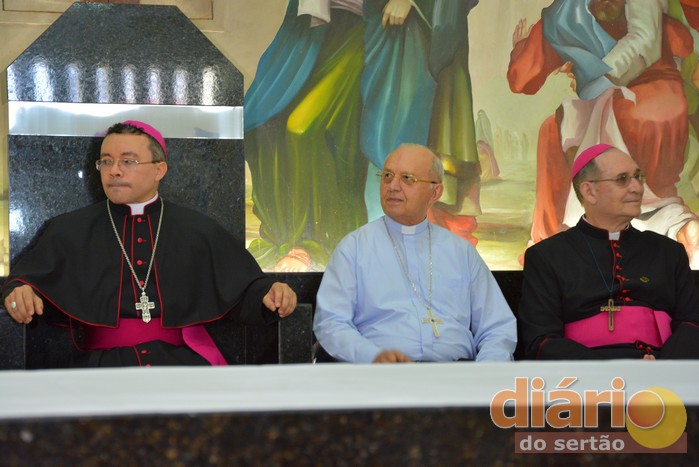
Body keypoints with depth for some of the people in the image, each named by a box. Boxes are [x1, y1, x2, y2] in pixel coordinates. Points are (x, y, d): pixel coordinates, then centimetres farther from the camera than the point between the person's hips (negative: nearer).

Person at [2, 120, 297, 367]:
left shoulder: (198, 231, 16)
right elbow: (27, 281, 12)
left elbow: (243, 293, 15)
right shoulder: (69, 232, 15)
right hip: (104, 363, 0)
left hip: (184, 358, 1)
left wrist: (269, 295, -7)